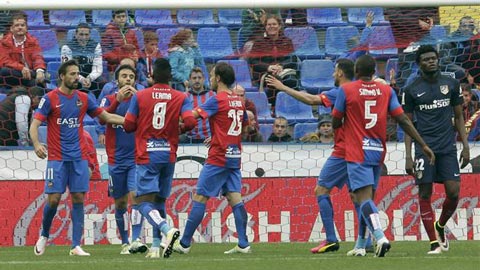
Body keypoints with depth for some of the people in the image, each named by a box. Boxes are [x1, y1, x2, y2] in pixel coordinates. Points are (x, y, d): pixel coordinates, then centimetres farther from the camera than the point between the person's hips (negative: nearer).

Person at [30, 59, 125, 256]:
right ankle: (44, 236, 19)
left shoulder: (83, 99, 9)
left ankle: (76, 246, -1)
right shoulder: (50, 98, -3)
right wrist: (36, 144, -27)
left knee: (78, 199, -3)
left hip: (79, 157, 4)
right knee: (53, 199, -7)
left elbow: (107, 117, 15)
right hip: (57, 158, -4)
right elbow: (35, 124, -8)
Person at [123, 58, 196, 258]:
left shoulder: (139, 96, -1)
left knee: (144, 202, -8)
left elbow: (128, 126, -1)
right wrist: (178, 128, 10)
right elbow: (190, 122, -12)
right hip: (169, 156, 3)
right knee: (159, 201, 16)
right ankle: (156, 246, 12)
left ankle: (167, 229, -34)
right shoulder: (181, 98, 2)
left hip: (146, 157, -3)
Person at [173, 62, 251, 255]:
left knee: (199, 199, -2)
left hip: (218, 158, -7)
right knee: (235, 199, 2)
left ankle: (184, 243, 0)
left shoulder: (217, 100, -11)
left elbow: (192, 115, -20)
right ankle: (243, 244, -7)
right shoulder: (238, 101, 12)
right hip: (234, 157, 7)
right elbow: (245, 124, 26)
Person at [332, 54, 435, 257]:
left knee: (364, 198, -15)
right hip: (378, 152, 5)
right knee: (368, 197, 16)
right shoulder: (386, 91, 5)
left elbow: (335, 123, 2)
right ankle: (360, 245, 20)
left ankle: (381, 238, -36)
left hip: (357, 153, -5)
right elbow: (403, 121, -1)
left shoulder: (346, 90, -4)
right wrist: (423, 145, 1)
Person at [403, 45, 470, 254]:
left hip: (447, 148, 2)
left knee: (453, 193, -6)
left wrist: (465, 146, 5)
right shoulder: (412, 90, 3)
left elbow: (459, 117, 14)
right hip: (424, 148, -2)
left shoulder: (451, 84, 8)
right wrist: (408, 156, -2)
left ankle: (440, 227, 22)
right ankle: (434, 242, 2)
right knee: (425, 194, -4)